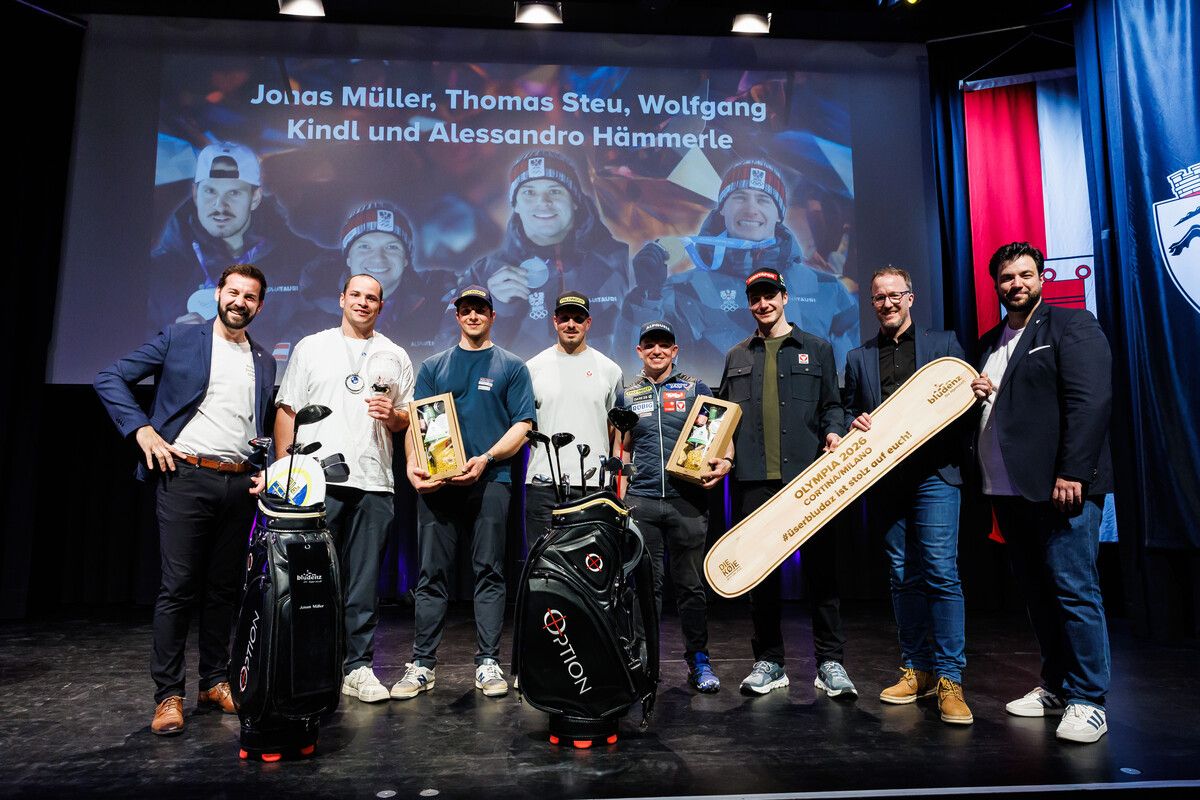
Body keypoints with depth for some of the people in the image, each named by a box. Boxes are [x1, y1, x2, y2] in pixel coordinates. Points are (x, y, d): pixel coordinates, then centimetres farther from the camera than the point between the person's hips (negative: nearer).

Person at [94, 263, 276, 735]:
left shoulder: (264, 361, 14)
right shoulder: (179, 339, 3)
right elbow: (110, 379, 2)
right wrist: (142, 430, -8)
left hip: (239, 484, 4)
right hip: (185, 476, -4)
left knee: (223, 589, 10)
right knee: (178, 588, -2)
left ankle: (215, 682, 21)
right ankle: (168, 695, 8)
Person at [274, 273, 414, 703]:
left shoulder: (395, 356, 15)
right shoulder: (311, 347, 11)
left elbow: (410, 419, 17)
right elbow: (287, 411, 7)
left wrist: (392, 415, -6)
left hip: (374, 483, 2)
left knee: (365, 582, 5)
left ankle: (359, 667, 14)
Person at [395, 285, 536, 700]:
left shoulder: (511, 367, 10)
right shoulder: (433, 367, 17)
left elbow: (522, 424, 2)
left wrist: (485, 459, -12)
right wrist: (413, 464, -8)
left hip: (490, 480, -2)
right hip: (436, 481, 2)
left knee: (489, 572, 2)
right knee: (431, 573, 3)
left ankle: (488, 662, 10)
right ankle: (422, 665, 11)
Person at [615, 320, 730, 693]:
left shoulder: (696, 388, 9)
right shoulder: (627, 396, 14)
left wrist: (725, 460, -15)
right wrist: (617, 492, 10)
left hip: (688, 499, -1)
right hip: (641, 500, 1)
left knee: (691, 583, 4)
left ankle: (698, 660, 16)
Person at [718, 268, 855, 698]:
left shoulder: (817, 349, 13)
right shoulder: (736, 357, 18)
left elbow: (831, 405, 11)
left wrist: (833, 431, -9)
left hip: (808, 474, -2)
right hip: (754, 479, 2)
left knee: (820, 565, -1)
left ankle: (830, 661, 10)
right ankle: (769, 661, 15)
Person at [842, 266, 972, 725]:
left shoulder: (944, 344, 10)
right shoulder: (858, 358, 16)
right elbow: (849, 412, 16)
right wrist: (854, 425, -6)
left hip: (934, 473, -3)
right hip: (885, 479, 3)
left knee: (941, 572, -8)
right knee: (903, 577, 8)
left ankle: (949, 679, 0)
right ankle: (916, 669, 19)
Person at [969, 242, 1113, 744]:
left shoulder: (1071, 325, -1)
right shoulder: (988, 344, 19)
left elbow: (1090, 400, -12)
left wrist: (1072, 472, -19)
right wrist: (974, 395, 3)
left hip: (1060, 485, -7)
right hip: (1008, 489, 7)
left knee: (1073, 590, -5)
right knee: (1037, 591, 12)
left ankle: (1087, 700, 6)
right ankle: (1055, 688, 23)